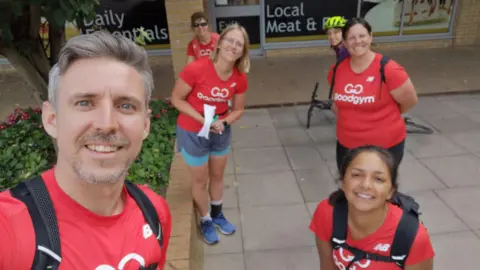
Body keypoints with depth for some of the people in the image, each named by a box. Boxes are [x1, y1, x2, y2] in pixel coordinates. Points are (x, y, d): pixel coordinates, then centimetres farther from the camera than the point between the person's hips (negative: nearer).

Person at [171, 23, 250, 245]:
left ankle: (217, 214, 46)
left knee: (218, 176, 22)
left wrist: (223, 122, -19)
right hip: (193, 133, -4)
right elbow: (176, 99, -16)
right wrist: (203, 119, -25)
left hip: (221, 131, 5)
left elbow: (238, 109, 1)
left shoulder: (240, 78, -12)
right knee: (201, 180, 12)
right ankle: (206, 221, 37)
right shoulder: (196, 69, -27)